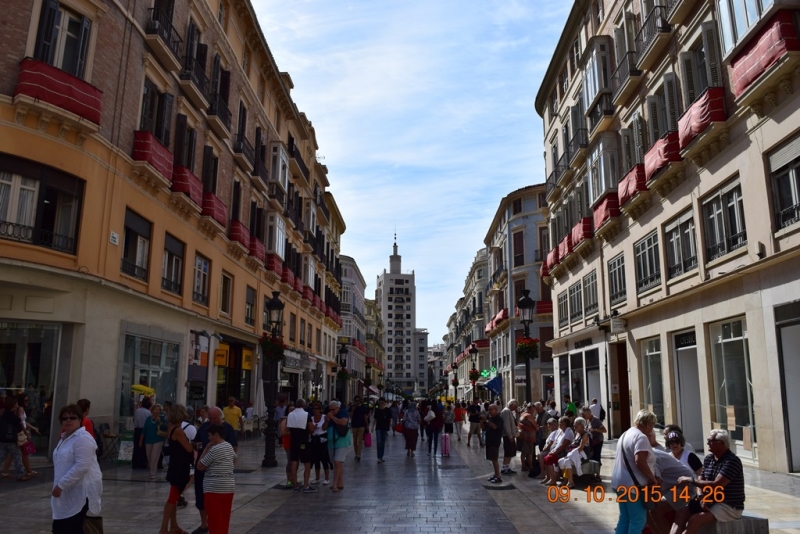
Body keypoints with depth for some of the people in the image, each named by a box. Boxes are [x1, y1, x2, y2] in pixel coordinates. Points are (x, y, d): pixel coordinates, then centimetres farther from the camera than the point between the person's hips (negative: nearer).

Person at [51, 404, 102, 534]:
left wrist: (60, 485, -23)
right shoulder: (65, 437, 14)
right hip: (69, 492, 10)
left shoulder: (83, 438, -17)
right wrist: (59, 486, 20)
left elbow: (81, 466, -25)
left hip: (81, 492, -10)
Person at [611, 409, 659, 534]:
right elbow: (640, 462, -26)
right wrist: (652, 478, -14)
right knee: (638, 520, -3)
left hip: (620, 483, 10)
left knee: (625, 518, 15)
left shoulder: (626, 434, 17)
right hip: (633, 485, -10)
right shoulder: (641, 437, -15)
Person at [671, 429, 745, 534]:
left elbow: (716, 485, -25)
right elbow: (701, 481, 9)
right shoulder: (708, 459, 9)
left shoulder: (732, 461, -16)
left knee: (695, 520, -27)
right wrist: (702, 498, -11)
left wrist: (691, 480, -19)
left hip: (730, 506, -8)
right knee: (681, 513, -12)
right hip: (710, 502, 8)